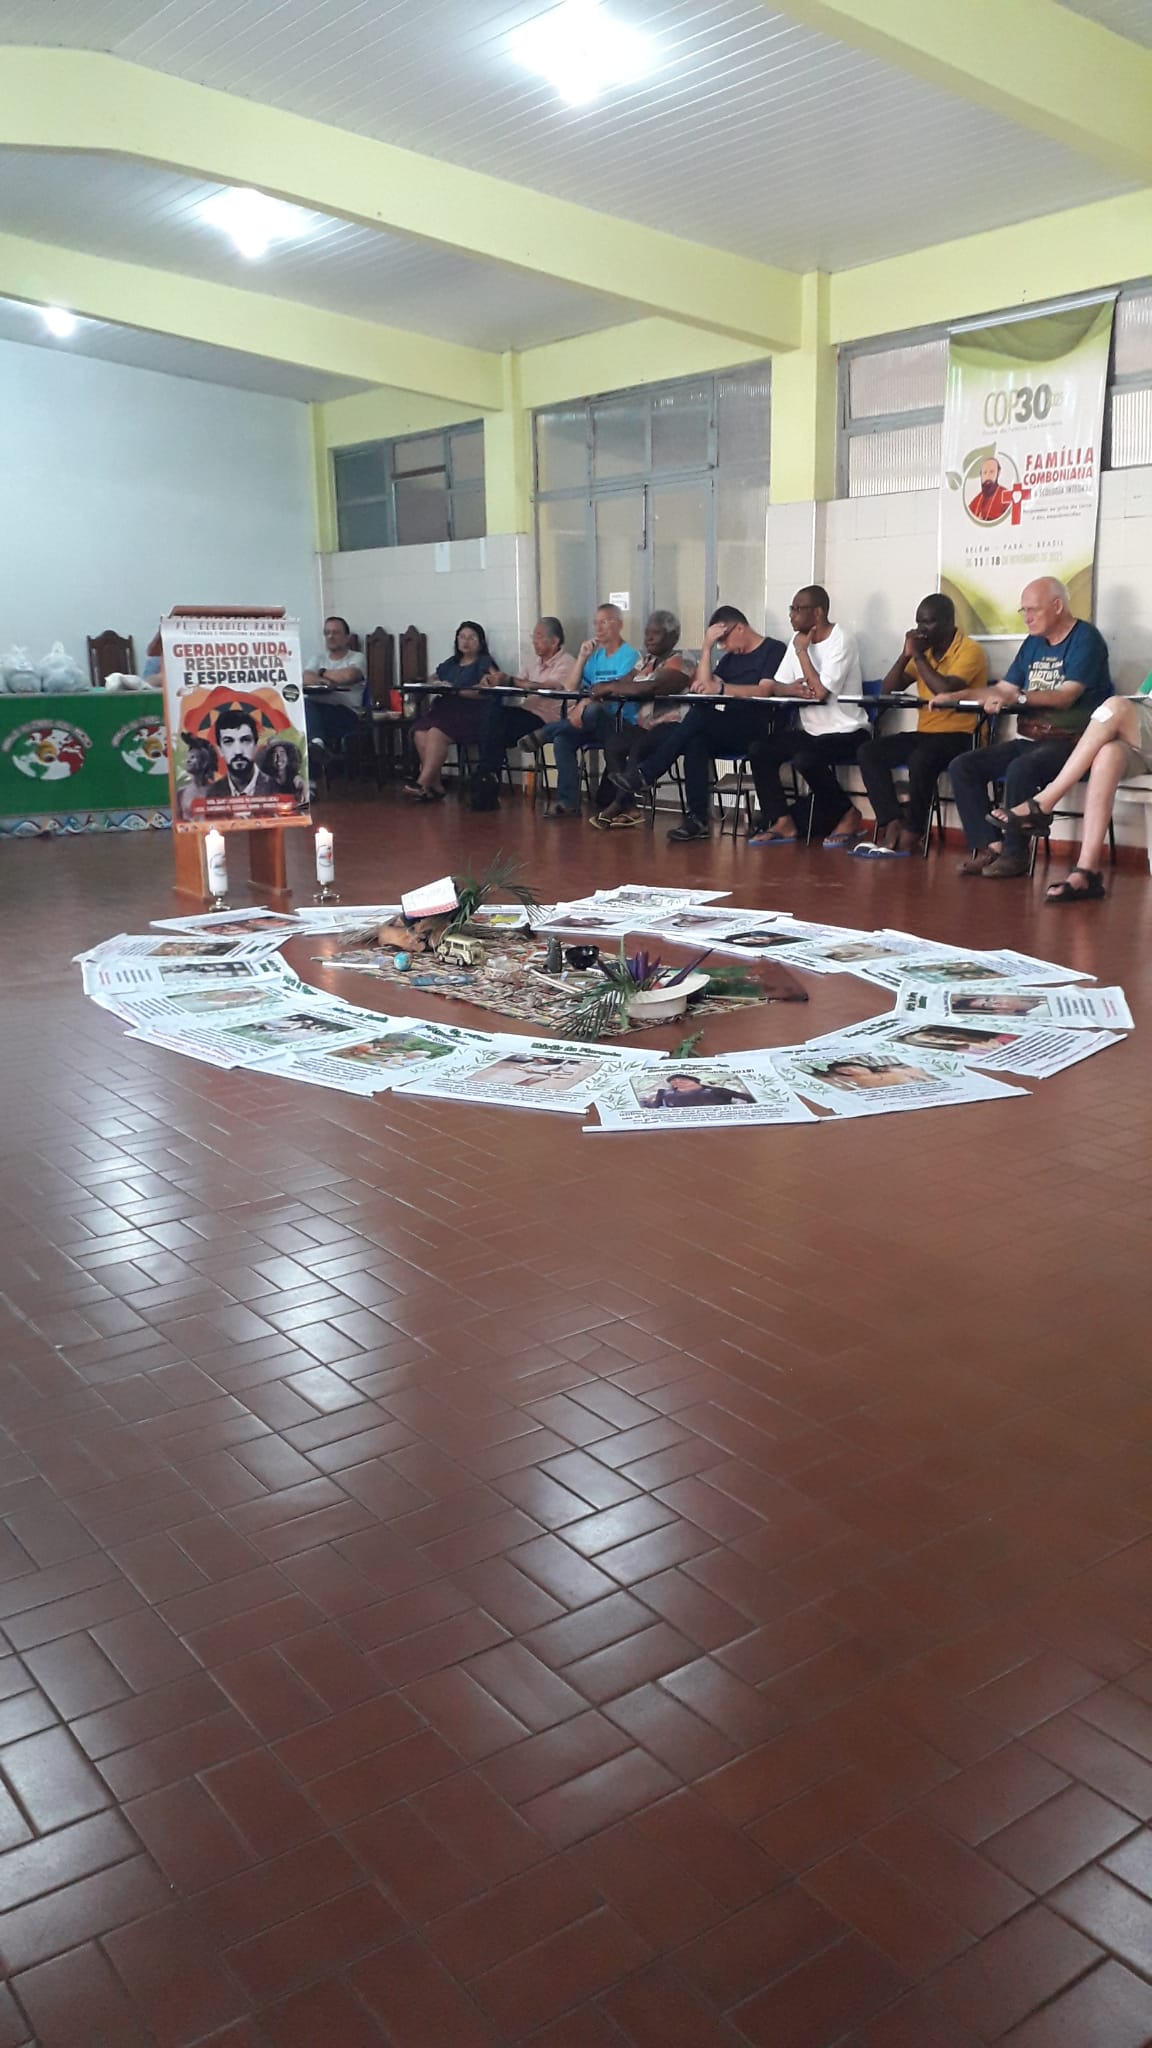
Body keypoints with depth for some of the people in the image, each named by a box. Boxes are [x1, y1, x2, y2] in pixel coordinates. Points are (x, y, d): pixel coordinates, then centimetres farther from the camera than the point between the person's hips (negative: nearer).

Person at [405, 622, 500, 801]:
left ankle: (422, 785, -32)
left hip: (470, 713, -6)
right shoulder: (450, 664, 28)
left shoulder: (485, 663, 7)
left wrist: (455, 691, -15)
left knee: (436, 733, -32)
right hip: (444, 709, 6)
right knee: (420, 733, -25)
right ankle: (435, 786, -24)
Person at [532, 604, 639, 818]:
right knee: (563, 738, -22)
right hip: (592, 726, 7)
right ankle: (568, 802, -22)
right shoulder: (595, 656, 20)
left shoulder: (631, 655, -3)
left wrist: (587, 701, -27)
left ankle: (543, 735, -23)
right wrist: (582, 657, 2)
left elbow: (620, 691, -17)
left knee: (593, 711, -39)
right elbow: (571, 687, 13)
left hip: (620, 724, -7)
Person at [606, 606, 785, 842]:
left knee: (701, 714, -31)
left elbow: (764, 691, -15)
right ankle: (697, 819, -33)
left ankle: (646, 774, -28)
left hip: (755, 731, -6)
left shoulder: (774, 650, 2)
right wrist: (707, 646, 6)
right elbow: (703, 687, 11)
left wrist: (721, 688, -24)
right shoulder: (730, 658, 25)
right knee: (695, 741, -29)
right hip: (725, 734, 7)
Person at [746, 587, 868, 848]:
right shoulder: (799, 639, 8)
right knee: (761, 750, -10)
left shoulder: (842, 640, -16)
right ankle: (783, 823, -7)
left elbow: (820, 691, -26)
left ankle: (849, 816, -10)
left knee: (804, 759, -32)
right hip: (811, 730, 8)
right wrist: (792, 689, -21)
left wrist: (802, 651, -16)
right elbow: (776, 687, 4)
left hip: (845, 732, -8)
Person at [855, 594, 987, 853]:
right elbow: (887, 690, 11)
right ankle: (893, 825, -21)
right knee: (868, 752, -12)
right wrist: (906, 654, -4)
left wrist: (918, 655, -15)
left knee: (921, 759, -37)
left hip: (960, 736, -8)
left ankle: (912, 832, -19)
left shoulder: (969, 650, -8)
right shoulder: (924, 651, 14)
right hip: (925, 734, 8)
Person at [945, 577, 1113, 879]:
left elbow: (1066, 696, -19)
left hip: (1070, 741, -8)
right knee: (963, 766, -10)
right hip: (1029, 739, 8)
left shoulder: (1085, 639, -7)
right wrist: (955, 697, 8)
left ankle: (1014, 853, -22)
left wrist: (1018, 697, -32)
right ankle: (989, 845, -16)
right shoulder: (1033, 643, 17)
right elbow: (1004, 689, 20)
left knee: (1020, 769, -37)